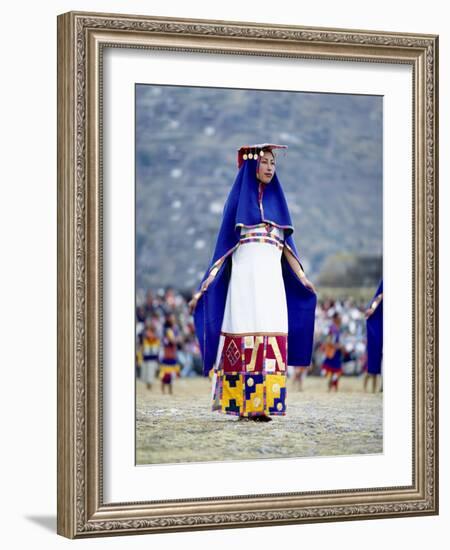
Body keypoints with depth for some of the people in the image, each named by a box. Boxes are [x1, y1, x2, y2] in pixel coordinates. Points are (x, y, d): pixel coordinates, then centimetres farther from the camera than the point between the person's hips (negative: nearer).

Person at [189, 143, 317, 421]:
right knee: (244, 338, -6)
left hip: (272, 277, 3)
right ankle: (244, 405, -3)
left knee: (271, 341, -5)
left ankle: (264, 404, -6)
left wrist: (302, 277, 1)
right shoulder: (238, 199, 7)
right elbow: (224, 245, 4)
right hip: (245, 275, -3)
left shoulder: (277, 200, 17)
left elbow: (286, 246, 14)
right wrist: (203, 287, -2)